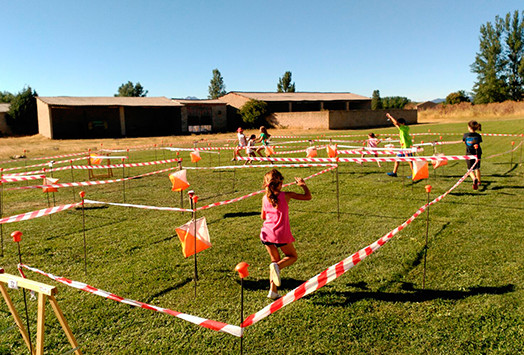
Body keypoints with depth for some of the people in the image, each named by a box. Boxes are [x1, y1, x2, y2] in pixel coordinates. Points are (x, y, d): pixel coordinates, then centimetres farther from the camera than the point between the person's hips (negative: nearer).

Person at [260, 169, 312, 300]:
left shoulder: (265, 198, 4)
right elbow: (308, 197, 1)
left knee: (275, 259, 21)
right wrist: (302, 184, 17)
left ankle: (273, 291, 13)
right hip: (281, 235, -4)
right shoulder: (286, 195, -5)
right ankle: (277, 266, -14)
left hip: (267, 234, 4)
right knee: (292, 256, 19)